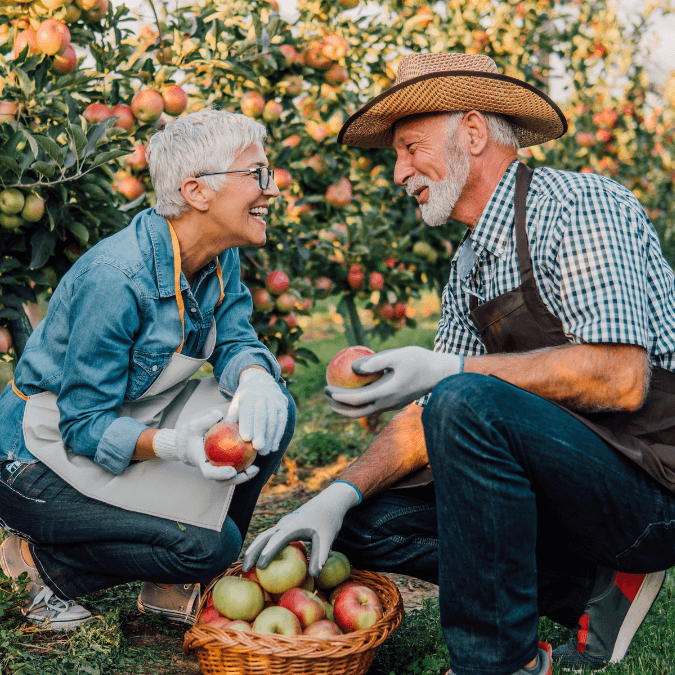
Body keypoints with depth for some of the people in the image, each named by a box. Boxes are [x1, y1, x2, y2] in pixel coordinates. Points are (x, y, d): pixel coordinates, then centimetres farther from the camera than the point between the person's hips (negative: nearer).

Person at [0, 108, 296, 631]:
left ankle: (177, 585, 4)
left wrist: (256, 380, -29)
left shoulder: (222, 258, -5)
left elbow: (234, 341, -4)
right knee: (211, 543, -21)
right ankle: (43, 560, 1)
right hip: (43, 459, -8)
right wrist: (173, 445, -44)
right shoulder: (116, 279, -30)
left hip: (130, 423, 8)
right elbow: (84, 426, -26)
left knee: (272, 412, -9)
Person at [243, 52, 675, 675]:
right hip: (567, 478, 8)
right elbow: (428, 412, 10)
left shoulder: (578, 204, -14)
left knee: (469, 403, -32)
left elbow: (620, 379, -26)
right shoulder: (469, 264, 12)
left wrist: (450, 370, -25)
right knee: (369, 521, 2)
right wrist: (341, 494, -4)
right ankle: (594, 590, 3)